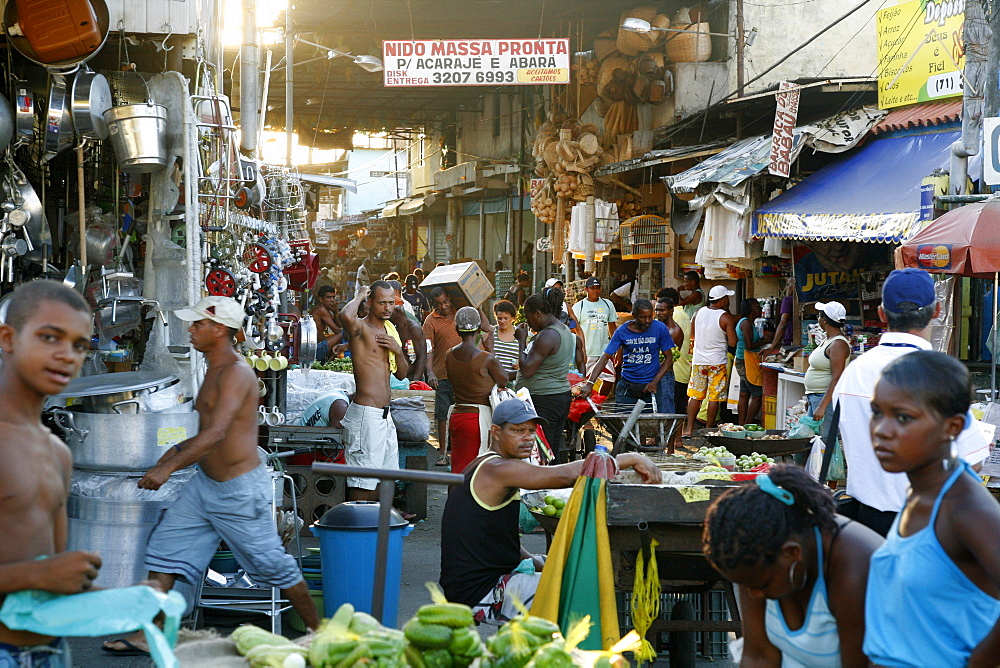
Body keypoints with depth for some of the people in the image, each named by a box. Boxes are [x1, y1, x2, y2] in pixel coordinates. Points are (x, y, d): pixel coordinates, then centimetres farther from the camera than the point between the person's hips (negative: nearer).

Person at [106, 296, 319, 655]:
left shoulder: (236, 373, -19)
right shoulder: (215, 371, 12)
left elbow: (216, 434, -29)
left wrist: (167, 468, -31)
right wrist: (179, 450, 12)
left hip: (240, 488, -10)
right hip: (205, 483, 10)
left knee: (272, 564, 1)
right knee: (164, 549, 4)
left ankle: (317, 630, 17)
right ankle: (147, 634, 8)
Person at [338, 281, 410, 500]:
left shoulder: (389, 330, 16)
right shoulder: (361, 328, -9)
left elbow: (402, 374, 20)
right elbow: (346, 316, -35)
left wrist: (398, 350, 0)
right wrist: (359, 297, -14)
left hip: (385, 415, 9)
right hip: (366, 414, -9)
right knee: (363, 483, -8)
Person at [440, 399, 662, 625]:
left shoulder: (482, 468, 16)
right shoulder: (499, 469, -18)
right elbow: (567, 475, -28)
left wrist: (541, 565, 5)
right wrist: (631, 459, -22)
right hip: (480, 595, -11)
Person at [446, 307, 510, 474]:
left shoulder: (449, 356, 2)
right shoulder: (487, 359, -14)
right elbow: (504, 382, 2)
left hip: (456, 415, 5)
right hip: (480, 416, -5)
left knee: (459, 468, 10)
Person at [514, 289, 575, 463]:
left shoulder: (547, 336, -17)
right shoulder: (565, 331, 14)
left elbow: (527, 370, -18)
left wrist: (522, 341, -10)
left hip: (543, 401, -11)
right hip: (562, 396, 11)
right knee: (555, 451, 12)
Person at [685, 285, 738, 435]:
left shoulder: (699, 312, 3)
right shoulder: (726, 317, -11)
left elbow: (692, 335, 13)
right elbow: (732, 342, -12)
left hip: (698, 360, 4)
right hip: (717, 361, -4)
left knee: (695, 396, 9)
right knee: (714, 397, 4)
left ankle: (689, 428, 7)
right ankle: (708, 429, 6)